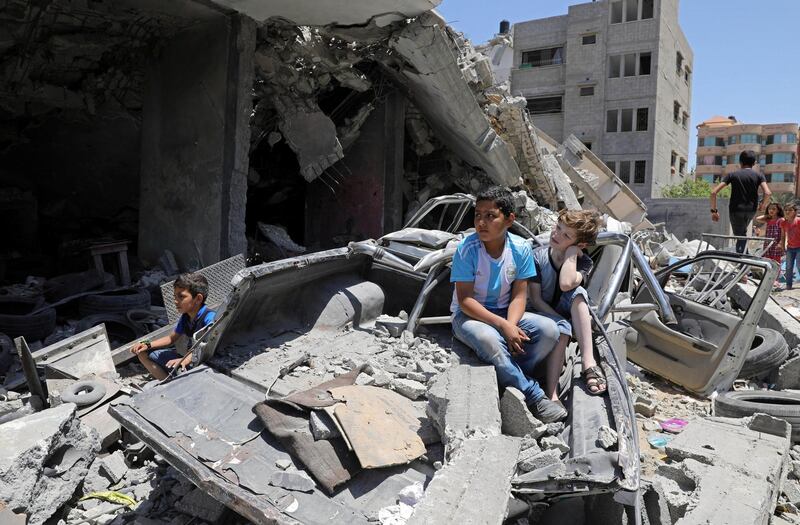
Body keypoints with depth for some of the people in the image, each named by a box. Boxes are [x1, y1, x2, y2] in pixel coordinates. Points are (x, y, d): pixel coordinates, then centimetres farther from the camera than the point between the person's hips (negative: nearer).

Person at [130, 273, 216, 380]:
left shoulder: (210, 318, -21)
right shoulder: (185, 317, 7)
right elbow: (171, 338, 21)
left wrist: (186, 359, -46)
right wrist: (147, 345, 7)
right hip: (188, 360, 10)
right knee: (143, 353, 14)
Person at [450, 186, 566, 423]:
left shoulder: (520, 248, -7)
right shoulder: (467, 249, -17)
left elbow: (519, 295, -5)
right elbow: (465, 300, -19)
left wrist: (511, 325, -25)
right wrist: (503, 326, -27)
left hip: (506, 314, 4)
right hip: (468, 315, -4)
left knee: (549, 330, -21)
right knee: (490, 340, -37)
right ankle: (534, 398, -20)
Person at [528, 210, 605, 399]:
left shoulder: (583, 262, -7)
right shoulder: (538, 256, -9)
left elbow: (566, 284, -31)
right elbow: (535, 299, -12)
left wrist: (571, 252, -22)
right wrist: (564, 321, -23)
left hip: (566, 317, 2)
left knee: (578, 293, -29)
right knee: (561, 327, -36)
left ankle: (588, 362, -38)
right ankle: (551, 394, -41)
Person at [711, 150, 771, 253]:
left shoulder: (732, 175, 1)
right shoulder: (759, 175, 2)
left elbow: (714, 192, -8)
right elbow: (768, 193, -13)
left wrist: (714, 210, -3)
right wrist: (762, 206, 5)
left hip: (736, 210, -2)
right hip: (751, 210, 2)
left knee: (740, 237, 8)